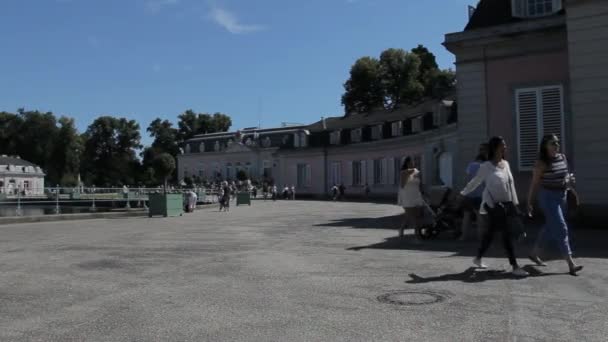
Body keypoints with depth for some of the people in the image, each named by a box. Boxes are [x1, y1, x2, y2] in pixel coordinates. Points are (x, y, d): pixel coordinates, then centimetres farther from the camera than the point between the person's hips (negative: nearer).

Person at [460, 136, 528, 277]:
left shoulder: (506, 164, 11)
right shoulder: (486, 167, -10)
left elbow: (511, 184, 15)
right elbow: (475, 182, 2)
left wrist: (515, 203, 14)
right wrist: (463, 193, 9)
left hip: (507, 204, 7)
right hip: (494, 205, -7)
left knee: (490, 232, 14)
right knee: (506, 234, -10)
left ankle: (478, 258, 29)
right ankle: (515, 267, -6)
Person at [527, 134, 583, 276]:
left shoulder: (563, 157, 5)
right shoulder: (542, 163, -14)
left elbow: (565, 176, 18)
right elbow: (534, 184, -10)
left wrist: (569, 181, -6)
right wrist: (530, 203, -8)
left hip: (561, 196, 7)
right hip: (548, 197, -7)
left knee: (550, 227, 16)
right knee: (561, 228, -11)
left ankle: (534, 253, 32)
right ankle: (571, 263, -11)